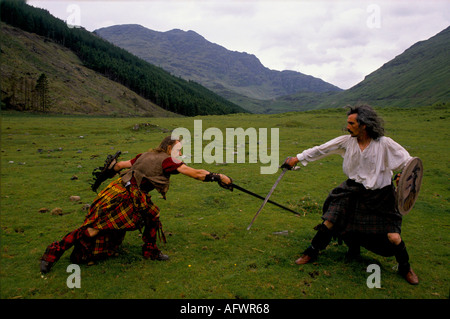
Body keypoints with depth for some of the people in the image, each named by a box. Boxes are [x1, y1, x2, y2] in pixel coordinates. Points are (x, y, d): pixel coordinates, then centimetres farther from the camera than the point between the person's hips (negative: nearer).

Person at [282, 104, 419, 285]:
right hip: (352, 191, 3)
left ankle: (405, 268, 27)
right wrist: (297, 158, 0)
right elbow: (321, 150, -2)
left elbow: (408, 162, -9)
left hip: (379, 197, -2)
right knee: (329, 223, -2)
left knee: (393, 237, -4)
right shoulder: (347, 141, -6)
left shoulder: (385, 144, -14)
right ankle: (312, 253, 21)